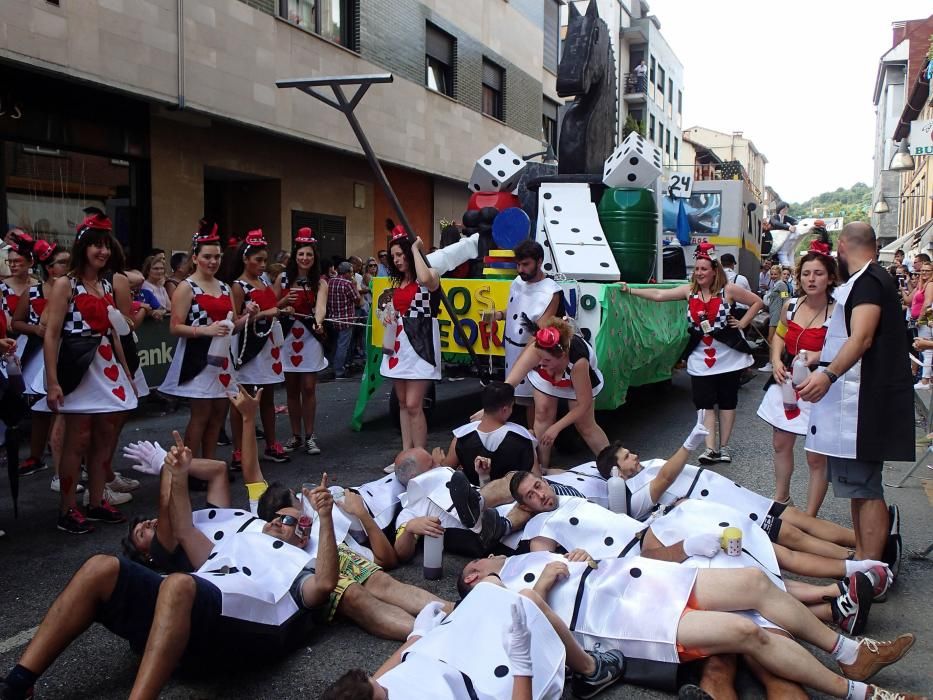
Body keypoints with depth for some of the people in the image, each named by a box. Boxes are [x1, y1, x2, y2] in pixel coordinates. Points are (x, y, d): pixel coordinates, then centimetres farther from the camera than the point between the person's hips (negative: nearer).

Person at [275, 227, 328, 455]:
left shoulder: (320, 281, -3)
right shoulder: (282, 278, 2)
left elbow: (321, 305, -22)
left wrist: (319, 323, -42)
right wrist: (283, 302, -13)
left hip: (310, 337, -2)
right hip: (287, 337, 2)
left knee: (309, 388, 0)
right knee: (292, 389, 7)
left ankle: (309, 437, 10)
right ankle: (296, 436, 18)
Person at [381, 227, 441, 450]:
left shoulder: (430, 275, -7)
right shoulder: (397, 281, 15)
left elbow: (426, 279, -33)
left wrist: (416, 249, -19)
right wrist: (388, 315, 5)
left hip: (419, 343, -8)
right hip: (398, 344, 8)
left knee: (413, 405, -12)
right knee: (402, 403, 11)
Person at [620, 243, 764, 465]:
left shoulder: (728, 290, -7)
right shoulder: (689, 291, 1)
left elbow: (757, 302, 3)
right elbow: (659, 295, -5)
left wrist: (743, 323, -6)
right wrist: (630, 290, -11)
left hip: (728, 356, -2)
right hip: (701, 358, 2)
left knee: (727, 401, 7)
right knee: (705, 403, -2)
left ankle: (724, 446, 17)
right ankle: (710, 449, -1)